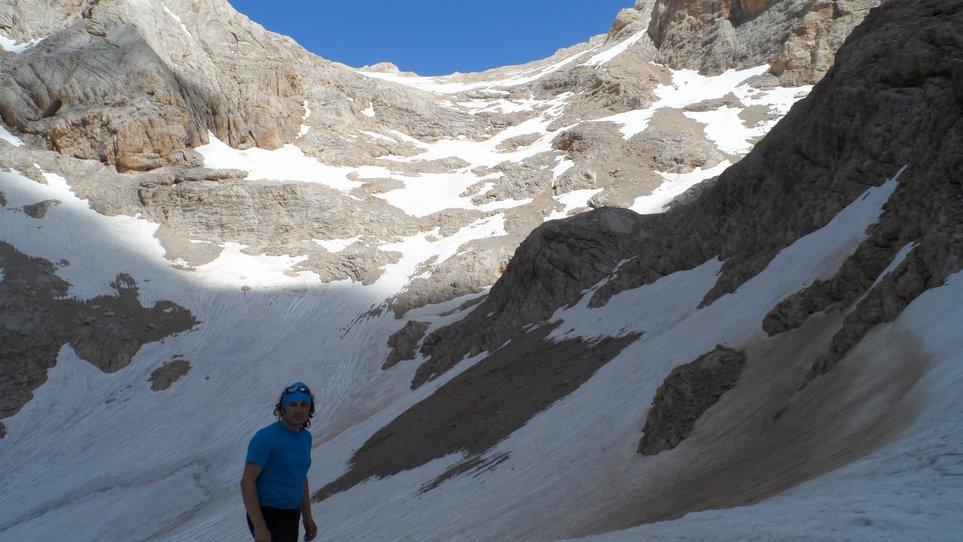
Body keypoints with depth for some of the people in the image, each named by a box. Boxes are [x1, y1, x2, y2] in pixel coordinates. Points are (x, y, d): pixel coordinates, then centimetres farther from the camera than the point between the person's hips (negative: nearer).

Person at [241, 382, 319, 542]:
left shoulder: (305, 437, 6)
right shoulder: (266, 437, -18)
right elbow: (247, 482, -20)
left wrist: (307, 518, 19)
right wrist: (259, 527, -25)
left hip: (291, 515, 8)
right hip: (267, 516, -8)